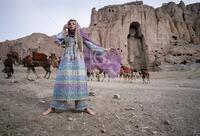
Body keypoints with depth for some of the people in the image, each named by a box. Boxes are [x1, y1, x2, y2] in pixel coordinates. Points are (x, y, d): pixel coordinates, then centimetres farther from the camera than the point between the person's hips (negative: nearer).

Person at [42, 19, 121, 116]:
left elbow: (91, 46, 11)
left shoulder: (81, 36, 13)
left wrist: (104, 50, 8)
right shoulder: (65, 36, 15)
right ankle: (53, 107, 0)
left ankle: (83, 107, 2)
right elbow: (57, 39, -4)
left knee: (79, 83, -5)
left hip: (78, 61, 0)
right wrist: (64, 30, 10)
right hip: (66, 61, 0)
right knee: (63, 82, -6)